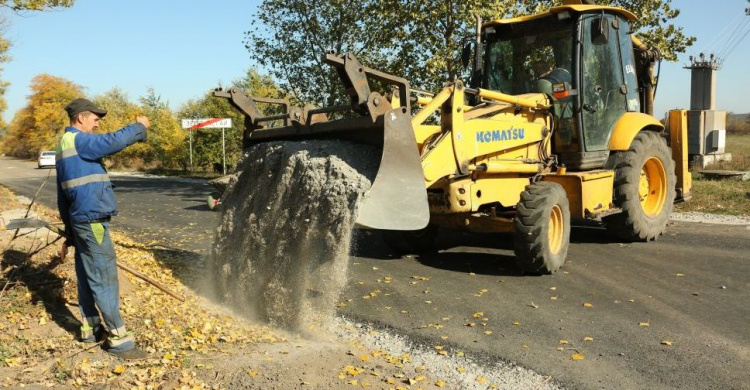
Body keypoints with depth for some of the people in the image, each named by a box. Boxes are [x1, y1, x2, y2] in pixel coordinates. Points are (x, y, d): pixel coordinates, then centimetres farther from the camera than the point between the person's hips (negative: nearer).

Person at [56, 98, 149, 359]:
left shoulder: (65, 144, 18)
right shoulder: (79, 141, -13)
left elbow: (62, 196, 21)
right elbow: (113, 141, -31)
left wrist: (69, 232, 24)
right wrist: (139, 127, -12)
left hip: (80, 221, 10)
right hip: (92, 221, -10)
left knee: (87, 278, 16)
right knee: (104, 280, -6)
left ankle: (90, 329, 27)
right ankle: (118, 339, -1)